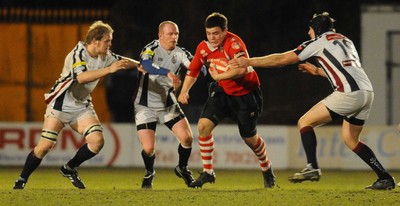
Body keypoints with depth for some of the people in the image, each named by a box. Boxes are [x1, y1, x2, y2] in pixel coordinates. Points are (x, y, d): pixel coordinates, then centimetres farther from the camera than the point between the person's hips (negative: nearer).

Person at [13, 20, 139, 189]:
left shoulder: (104, 56, 1)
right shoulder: (78, 54, -22)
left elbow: (122, 61, 20)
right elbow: (81, 77, -40)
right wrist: (109, 69, -43)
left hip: (82, 105, 7)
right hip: (61, 104, -7)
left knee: (97, 140, -12)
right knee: (45, 145, -11)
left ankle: (69, 168, 8)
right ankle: (22, 180, 6)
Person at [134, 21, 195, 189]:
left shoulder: (179, 53, -4)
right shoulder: (151, 49, -16)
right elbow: (146, 64, -37)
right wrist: (168, 73, -51)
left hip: (168, 104, 4)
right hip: (145, 106, -4)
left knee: (187, 138, -9)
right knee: (148, 148, -11)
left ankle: (182, 168, 21)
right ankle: (149, 173, 23)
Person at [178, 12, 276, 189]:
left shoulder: (234, 43, -27)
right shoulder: (204, 48, -8)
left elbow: (241, 69, -41)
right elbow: (193, 70, 6)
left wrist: (219, 76, -34)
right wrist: (184, 91, -6)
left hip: (245, 93, -5)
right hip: (222, 92, 5)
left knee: (249, 138, 7)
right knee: (203, 125, -14)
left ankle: (267, 170, 36)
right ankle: (207, 172, -1)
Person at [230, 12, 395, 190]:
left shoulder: (319, 42, 7)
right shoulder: (345, 40, 27)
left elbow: (282, 59, 7)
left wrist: (249, 62, 13)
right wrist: (317, 71, 40)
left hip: (349, 93, -8)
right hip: (367, 93, 8)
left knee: (305, 122, 2)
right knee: (350, 139, 21)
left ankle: (312, 167, -13)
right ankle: (385, 178, 13)